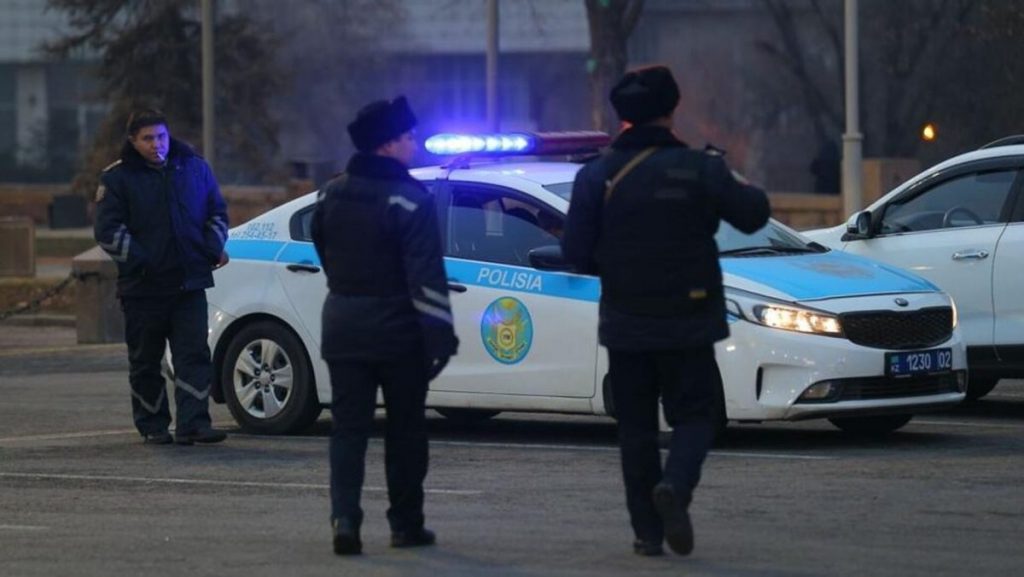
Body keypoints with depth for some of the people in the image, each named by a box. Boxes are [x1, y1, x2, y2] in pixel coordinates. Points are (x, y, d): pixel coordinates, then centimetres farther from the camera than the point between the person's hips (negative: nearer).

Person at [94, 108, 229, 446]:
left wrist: (213, 248, 1)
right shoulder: (118, 177, -2)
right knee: (145, 362, 6)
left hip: (189, 282, 2)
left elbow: (217, 213, 17)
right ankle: (152, 426, 15)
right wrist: (139, 260, -14)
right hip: (142, 287, -2)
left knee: (194, 355, -7)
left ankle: (193, 423, -10)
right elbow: (108, 230, -6)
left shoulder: (194, 168, 8)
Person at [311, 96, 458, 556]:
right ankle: (406, 524, 14)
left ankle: (344, 518, -12)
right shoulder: (410, 199, -14)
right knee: (405, 430, 8)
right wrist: (440, 336, -17)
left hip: (343, 327, 5)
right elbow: (426, 275, -18)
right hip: (398, 329, -5)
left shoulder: (331, 195, 7)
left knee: (348, 427, 3)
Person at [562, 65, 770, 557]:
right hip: (688, 324, -1)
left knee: (636, 427, 10)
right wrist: (746, 190, 22)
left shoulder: (595, 177, -4)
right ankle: (675, 485, -22)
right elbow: (751, 216, 1)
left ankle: (647, 530, 7)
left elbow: (576, 253, -4)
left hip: (625, 325, 2)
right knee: (693, 416, 7)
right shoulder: (700, 170, -8)